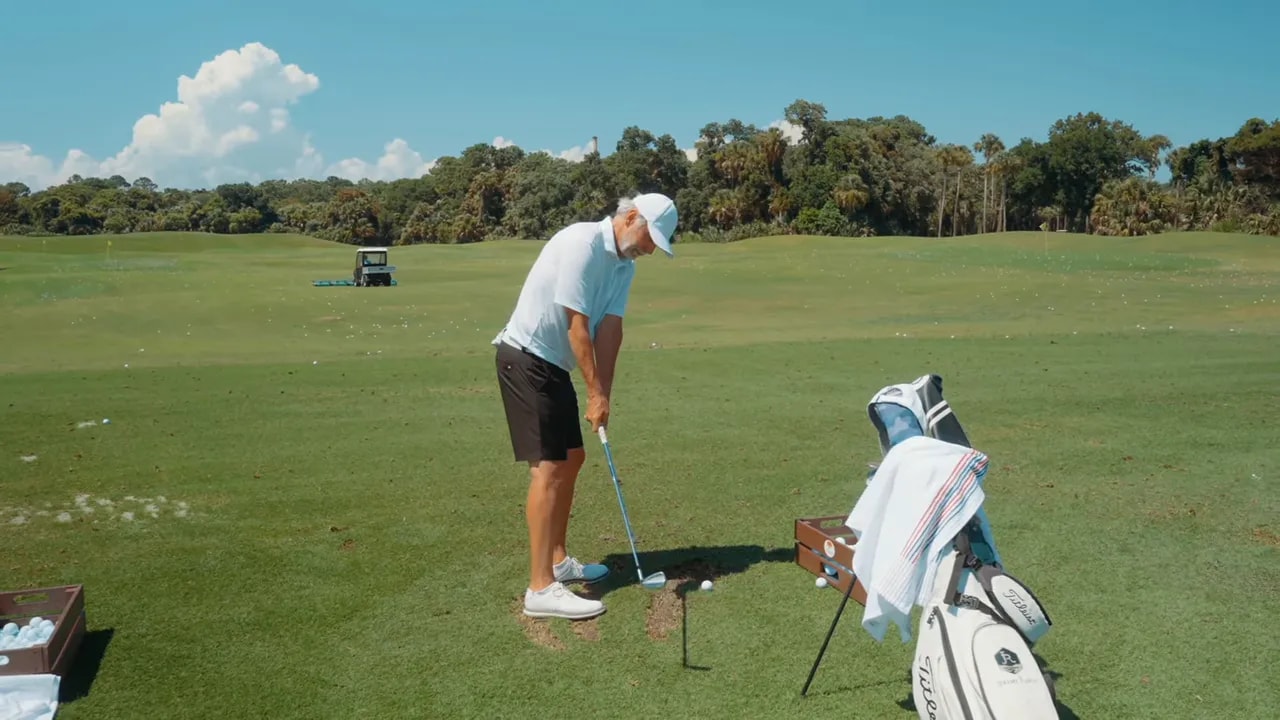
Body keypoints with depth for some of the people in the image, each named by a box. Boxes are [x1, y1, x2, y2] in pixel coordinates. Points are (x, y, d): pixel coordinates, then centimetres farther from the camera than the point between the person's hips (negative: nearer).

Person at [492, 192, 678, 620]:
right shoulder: (582, 242, -20)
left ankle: (557, 560, 28)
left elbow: (610, 329, 0)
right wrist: (595, 392, -17)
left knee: (571, 459, 15)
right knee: (548, 467, -13)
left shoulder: (625, 266, 9)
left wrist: (602, 394, -9)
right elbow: (577, 325, -21)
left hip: (554, 364, 10)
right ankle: (541, 588, -11)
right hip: (526, 358, -10)